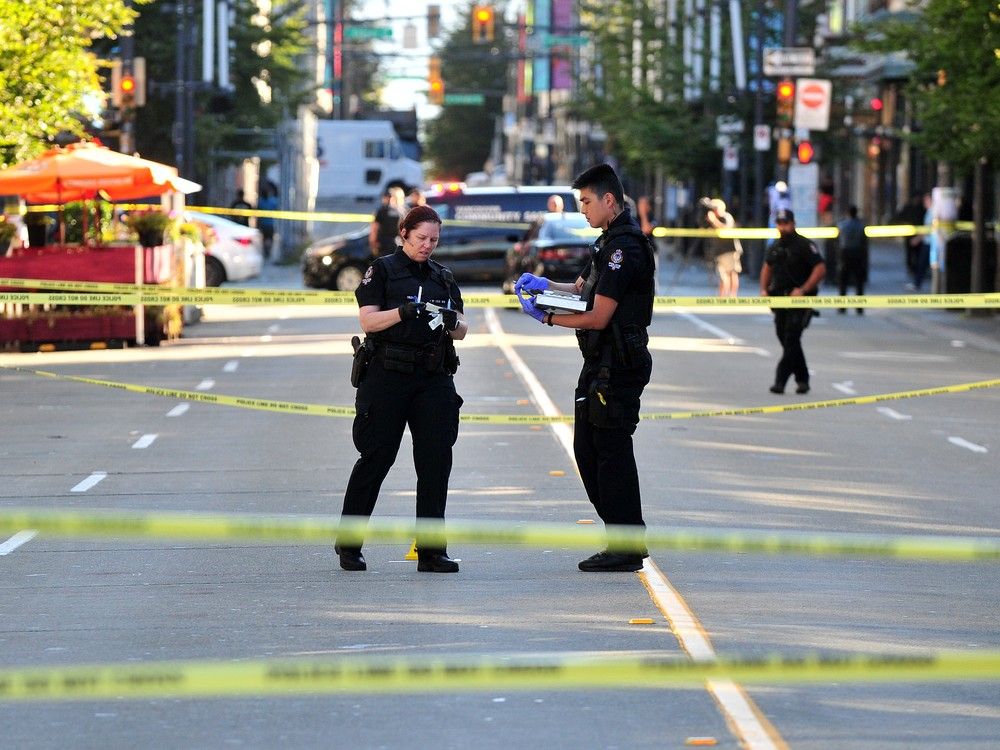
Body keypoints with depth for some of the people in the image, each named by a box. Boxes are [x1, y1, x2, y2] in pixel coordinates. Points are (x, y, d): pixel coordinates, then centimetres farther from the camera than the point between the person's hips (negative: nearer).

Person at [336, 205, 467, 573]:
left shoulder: (443, 277, 16)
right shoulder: (382, 270, 2)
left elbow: (462, 331, 13)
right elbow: (368, 321, -8)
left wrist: (452, 322, -10)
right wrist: (404, 312, -23)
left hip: (434, 379, 4)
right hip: (388, 375, -4)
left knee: (436, 460, -3)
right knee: (376, 457, -1)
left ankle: (431, 550, -1)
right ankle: (348, 543, 11)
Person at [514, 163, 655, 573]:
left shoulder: (624, 247, -18)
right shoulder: (612, 240, 16)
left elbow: (598, 317, -20)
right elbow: (583, 288, 25)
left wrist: (547, 318, -10)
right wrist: (544, 284, 10)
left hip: (618, 366, -11)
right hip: (601, 363, 11)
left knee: (612, 451, -6)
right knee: (586, 447, 13)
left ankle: (627, 547, 0)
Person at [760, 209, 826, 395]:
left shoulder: (804, 245, -10)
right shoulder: (775, 246, 12)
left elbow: (820, 269, -15)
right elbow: (767, 267, 26)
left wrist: (802, 290, -20)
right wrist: (764, 289, 10)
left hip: (799, 300, -8)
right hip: (779, 299, 8)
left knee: (791, 340, -12)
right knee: (785, 339, 12)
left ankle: (780, 380, -16)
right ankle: (802, 380, 23)